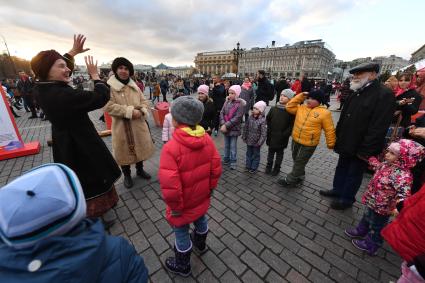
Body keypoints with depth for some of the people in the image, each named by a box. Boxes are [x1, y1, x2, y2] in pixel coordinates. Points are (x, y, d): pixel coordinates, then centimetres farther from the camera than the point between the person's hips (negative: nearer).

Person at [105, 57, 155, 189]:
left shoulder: (134, 86, 8)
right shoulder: (109, 87, -9)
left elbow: (144, 102, 9)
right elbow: (108, 106, -17)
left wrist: (141, 111, -13)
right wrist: (129, 111, -22)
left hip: (138, 124, 5)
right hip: (121, 126, -4)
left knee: (141, 147, 15)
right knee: (125, 150, 8)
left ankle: (140, 169, 39)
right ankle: (127, 175, 30)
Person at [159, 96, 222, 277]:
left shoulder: (171, 148, -32)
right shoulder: (207, 139, -14)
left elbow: (170, 186, -31)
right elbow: (216, 169, -6)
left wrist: (175, 207, -12)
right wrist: (210, 188, 9)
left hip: (184, 204, -5)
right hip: (202, 197, 6)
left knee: (181, 232, 20)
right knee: (200, 219, 32)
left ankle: (182, 266, 48)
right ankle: (200, 245, 62)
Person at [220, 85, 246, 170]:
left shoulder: (241, 104, -12)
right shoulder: (227, 101, 2)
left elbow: (237, 118, -18)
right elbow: (222, 113, -1)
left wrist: (226, 125, -21)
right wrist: (223, 124, -15)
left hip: (234, 129, -5)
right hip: (225, 128, 5)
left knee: (233, 146, 7)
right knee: (226, 145, 18)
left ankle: (233, 162, 21)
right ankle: (226, 159, 33)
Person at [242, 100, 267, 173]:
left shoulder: (262, 120, -20)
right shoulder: (250, 117, -3)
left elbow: (264, 133, -20)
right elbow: (245, 127, 6)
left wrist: (260, 142, -20)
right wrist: (244, 137, 6)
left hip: (256, 142, -5)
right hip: (249, 140, 5)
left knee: (256, 155, 14)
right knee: (249, 154, 19)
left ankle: (254, 168, 29)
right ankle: (248, 166, 35)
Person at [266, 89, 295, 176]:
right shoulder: (273, 109, 0)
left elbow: (292, 125, -12)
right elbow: (268, 120, 10)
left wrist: (284, 134, -15)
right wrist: (269, 130, 5)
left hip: (282, 138, -3)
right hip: (271, 136, 3)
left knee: (279, 153, 14)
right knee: (271, 151, 17)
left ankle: (277, 168, 29)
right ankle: (269, 166, 34)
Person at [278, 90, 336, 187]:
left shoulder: (324, 113, -11)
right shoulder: (301, 108, 4)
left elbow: (329, 130, -7)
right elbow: (289, 107, 3)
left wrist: (331, 144, -3)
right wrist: (300, 96, -1)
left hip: (308, 144, -6)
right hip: (295, 140, 6)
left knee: (299, 163, 6)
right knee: (296, 160, 21)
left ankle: (289, 180, 19)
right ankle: (299, 176, 43)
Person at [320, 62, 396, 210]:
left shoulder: (385, 94, -16)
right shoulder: (356, 93, 8)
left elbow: (378, 127, -21)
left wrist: (365, 151, -22)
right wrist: (338, 136, 9)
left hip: (360, 148, -7)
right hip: (346, 143, 7)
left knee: (354, 174, 10)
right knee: (341, 168, 20)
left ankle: (347, 199, 28)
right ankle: (337, 190, 39)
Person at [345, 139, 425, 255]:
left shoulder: (402, 175, -33)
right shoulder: (388, 165, -6)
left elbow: (404, 193, -43)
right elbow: (378, 166, 18)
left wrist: (399, 206, -58)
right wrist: (371, 159, 32)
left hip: (382, 208, -8)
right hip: (372, 201, 8)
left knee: (376, 227, 17)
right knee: (367, 218, 30)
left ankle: (370, 245, 38)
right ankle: (360, 231, 54)